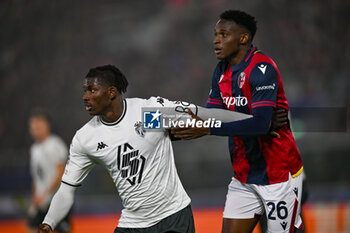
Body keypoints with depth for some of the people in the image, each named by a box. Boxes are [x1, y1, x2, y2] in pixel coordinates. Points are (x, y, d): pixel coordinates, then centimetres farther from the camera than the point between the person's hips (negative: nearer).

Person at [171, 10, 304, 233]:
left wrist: (208, 130, -35)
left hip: (279, 175, -8)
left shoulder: (262, 69, -20)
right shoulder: (222, 71, 7)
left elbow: (261, 124, -30)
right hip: (244, 178, 8)